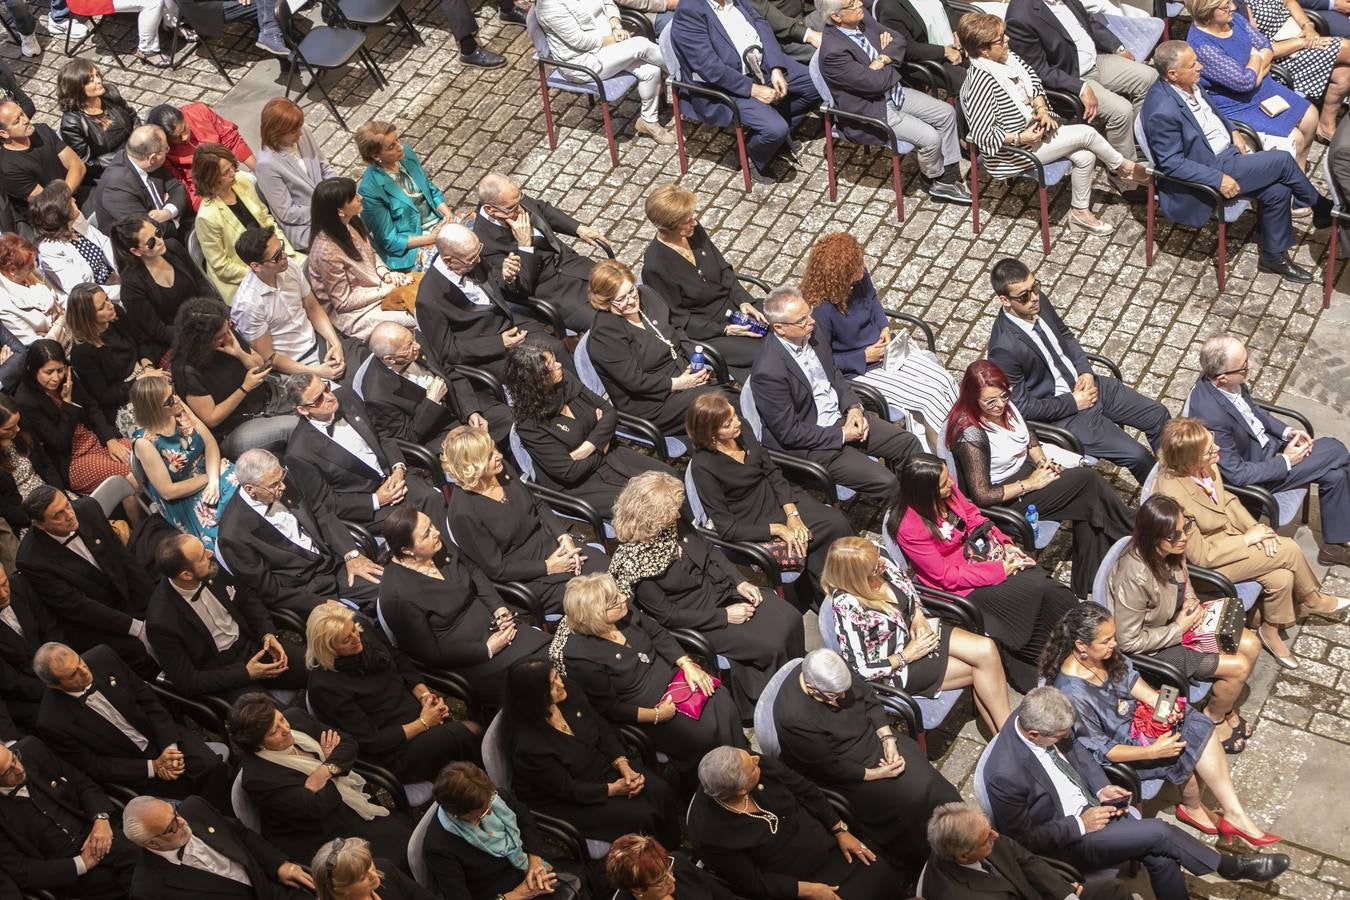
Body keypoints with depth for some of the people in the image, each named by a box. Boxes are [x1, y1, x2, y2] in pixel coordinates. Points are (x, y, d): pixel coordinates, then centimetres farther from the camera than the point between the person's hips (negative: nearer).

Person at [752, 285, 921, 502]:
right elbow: (789, 432, -22)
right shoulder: (769, 372, -28)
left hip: (842, 417, 8)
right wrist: (841, 435, -17)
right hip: (813, 444, -8)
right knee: (885, 483, -17)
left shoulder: (811, 334, -3)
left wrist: (854, 408, -3)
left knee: (909, 444, 6)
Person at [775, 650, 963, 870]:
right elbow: (828, 768, -25)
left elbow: (868, 697, -1)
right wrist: (874, 774, -22)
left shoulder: (834, 668, -17)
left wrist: (888, 738, -13)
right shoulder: (794, 718, -35)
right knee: (907, 798, -17)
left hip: (872, 737, 7)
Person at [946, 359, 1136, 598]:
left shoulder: (1005, 404, -5)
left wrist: (1043, 461, -3)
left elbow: (1029, 436, 16)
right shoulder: (971, 435, -28)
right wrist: (1030, 484, -20)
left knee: (1089, 501, -14)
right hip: (1007, 499, -8)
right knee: (1090, 480, -13)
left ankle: (1088, 586, -4)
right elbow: (982, 496, -25)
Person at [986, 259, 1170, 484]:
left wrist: (1085, 371, -4)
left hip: (1086, 384, 8)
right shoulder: (1004, 349, -30)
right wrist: (1073, 403, -16)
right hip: (1064, 414, -7)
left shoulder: (1039, 300, -8)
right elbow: (1021, 405, -21)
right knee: (1137, 456, -12)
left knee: (1159, 416, 6)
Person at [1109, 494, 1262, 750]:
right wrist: (1179, 628, -20)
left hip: (1178, 620, 8)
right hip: (1153, 648, -8)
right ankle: (1213, 720, 18)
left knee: (1250, 645, 0)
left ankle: (1228, 712, 23)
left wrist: (1192, 604, -9)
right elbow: (1128, 641, -27)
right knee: (1239, 667, -11)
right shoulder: (1135, 577, -37)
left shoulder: (1171, 549, -14)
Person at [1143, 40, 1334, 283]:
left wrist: (1233, 132, 4)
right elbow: (1171, 163, -24)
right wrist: (1218, 179, -24)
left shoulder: (1188, 84, -3)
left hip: (1226, 151, 8)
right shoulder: (1164, 111, -30)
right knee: (1283, 161, -9)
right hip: (1211, 169, -8)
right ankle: (1322, 209, 17)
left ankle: (1274, 257, 15)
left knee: (1278, 190, -4)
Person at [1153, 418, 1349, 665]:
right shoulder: (1173, 496, -35)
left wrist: (1255, 528, -9)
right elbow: (1200, 555, -24)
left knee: (1281, 578, -10)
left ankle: (1271, 631, 19)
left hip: (1228, 532, 7)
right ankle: (1313, 600, 17)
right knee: (1288, 550, -11)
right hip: (1206, 562, -7)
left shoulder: (1206, 466, -15)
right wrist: (1247, 539, -16)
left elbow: (1227, 501, 6)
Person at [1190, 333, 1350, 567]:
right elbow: (1238, 474, -25)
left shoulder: (1217, 379, -14)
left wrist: (1286, 431, -2)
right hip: (1253, 475, -7)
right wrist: (1285, 462, -16)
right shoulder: (1210, 415, -37)